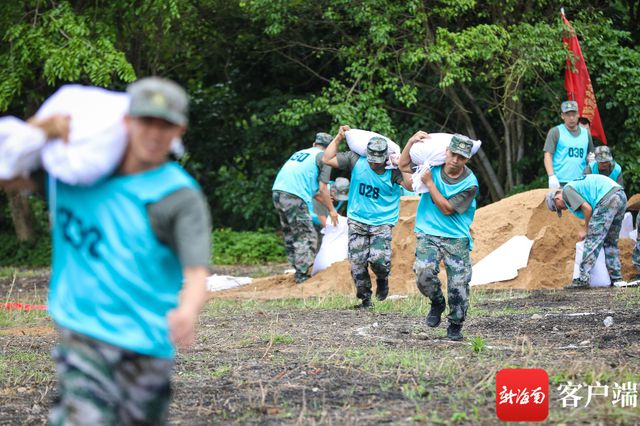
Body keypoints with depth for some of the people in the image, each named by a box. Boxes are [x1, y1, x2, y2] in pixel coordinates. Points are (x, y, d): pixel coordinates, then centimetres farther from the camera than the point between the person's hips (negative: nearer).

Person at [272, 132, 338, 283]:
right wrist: (331, 210, 9)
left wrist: (324, 200, 41)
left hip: (277, 192, 8)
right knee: (306, 237, -4)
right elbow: (322, 188, -2)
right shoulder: (323, 157, 4)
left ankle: (299, 272, 22)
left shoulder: (300, 153, 27)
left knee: (291, 236, 17)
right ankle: (303, 276, -8)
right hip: (294, 197, -8)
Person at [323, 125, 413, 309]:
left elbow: (411, 185, -23)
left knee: (379, 259, -19)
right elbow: (327, 160, -2)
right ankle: (365, 299, 17)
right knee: (357, 262, 0)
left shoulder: (393, 169, -11)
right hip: (357, 220, 3)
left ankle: (382, 280, 16)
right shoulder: (356, 160, -6)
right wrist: (338, 138, -4)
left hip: (382, 223, -3)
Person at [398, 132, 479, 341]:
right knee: (424, 274, -21)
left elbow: (447, 209, -12)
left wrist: (430, 183, -13)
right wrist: (412, 141, -1)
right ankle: (437, 303, 11)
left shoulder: (469, 183, -10)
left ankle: (455, 327, 17)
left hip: (457, 239, -1)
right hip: (428, 234, 2)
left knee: (459, 285, -4)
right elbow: (404, 165, 13)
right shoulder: (433, 166, 0)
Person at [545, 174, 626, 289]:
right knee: (610, 242, 18)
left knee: (592, 240, -6)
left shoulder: (567, 190, 1)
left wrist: (586, 230, 5)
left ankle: (583, 279, -10)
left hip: (608, 199, -10)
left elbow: (587, 208, -8)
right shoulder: (577, 185, 30)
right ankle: (616, 278, 18)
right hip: (622, 197, 10)